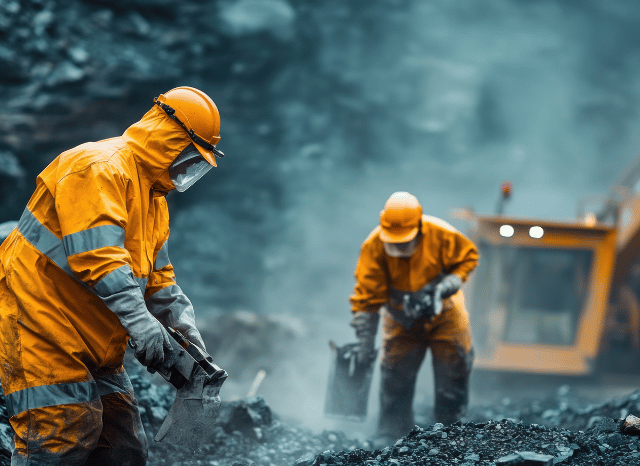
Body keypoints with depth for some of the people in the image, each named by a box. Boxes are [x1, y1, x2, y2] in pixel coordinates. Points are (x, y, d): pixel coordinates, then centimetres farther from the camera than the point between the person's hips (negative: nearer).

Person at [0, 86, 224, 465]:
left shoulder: (153, 198, 17)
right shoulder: (100, 169, -17)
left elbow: (158, 277, 20)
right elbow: (97, 256, -29)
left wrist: (185, 327, 5)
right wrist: (142, 323, -33)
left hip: (93, 345, 10)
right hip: (40, 330, -10)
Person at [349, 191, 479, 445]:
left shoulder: (442, 235, -26)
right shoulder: (374, 247, -25)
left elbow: (469, 256, -8)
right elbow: (367, 294, -20)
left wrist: (448, 284, -24)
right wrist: (364, 339, -23)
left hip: (444, 312, 0)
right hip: (402, 318, 0)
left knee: (454, 371, -2)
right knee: (395, 377, -1)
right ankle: (389, 436, 6)